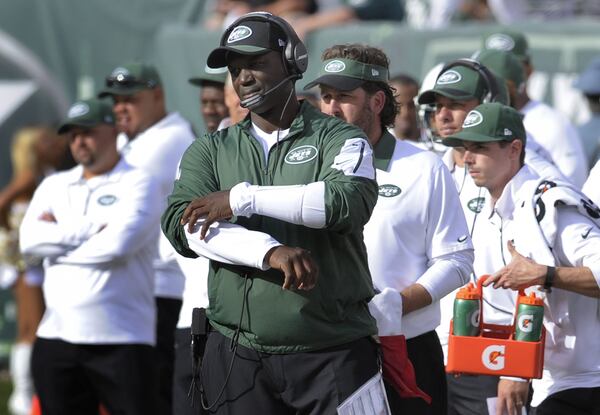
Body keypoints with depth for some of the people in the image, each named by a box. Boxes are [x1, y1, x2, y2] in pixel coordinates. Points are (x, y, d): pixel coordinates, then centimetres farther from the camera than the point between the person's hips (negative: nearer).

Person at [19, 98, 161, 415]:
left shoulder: (137, 185, 1)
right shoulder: (53, 186, 15)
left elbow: (119, 243, -16)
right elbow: (30, 240, -1)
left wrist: (59, 235, -4)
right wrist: (91, 228, -8)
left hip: (122, 340, -5)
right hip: (55, 340, 5)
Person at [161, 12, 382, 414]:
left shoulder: (338, 139, 5)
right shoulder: (210, 151, 14)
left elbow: (350, 202, -16)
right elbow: (183, 224, -3)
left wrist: (242, 198, -13)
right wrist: (270, 252, -19)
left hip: (333, 350, -3)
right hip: (238, 353, 3)